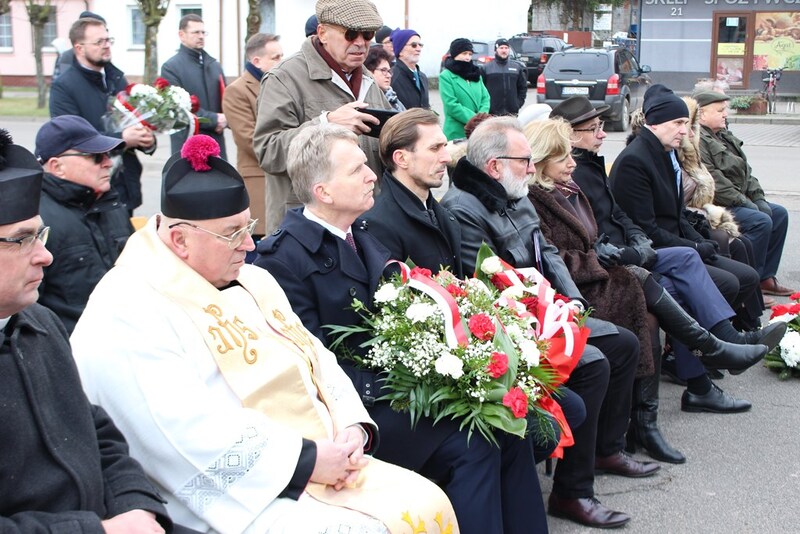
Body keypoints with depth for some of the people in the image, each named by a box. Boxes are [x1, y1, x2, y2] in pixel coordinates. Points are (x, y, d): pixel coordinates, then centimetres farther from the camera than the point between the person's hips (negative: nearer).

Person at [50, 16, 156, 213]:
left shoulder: (117, 78, 12)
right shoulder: (64, 87, -8)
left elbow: (134, 120, 14)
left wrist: (146, 139, -9)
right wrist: (122, 139, -22)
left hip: (126, 187, 6)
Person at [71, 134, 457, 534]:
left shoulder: (251, 281, 15)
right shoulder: (128, 316, -13)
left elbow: (316, 360, 15)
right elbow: (191, 432, -22)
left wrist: (351, 426, -5)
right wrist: (307, 460, -19)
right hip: (243, 499, -8)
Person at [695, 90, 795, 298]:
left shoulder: (724, 136, 18)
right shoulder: (698, 141, -16)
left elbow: (745, 171, 18)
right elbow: (714, 182, -23)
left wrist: (759, 199, 5)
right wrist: (743, 202, -17)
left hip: (739, 200, 11)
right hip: (716, 205, -11)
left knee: (779, 214, 9)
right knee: (761, 221, -25)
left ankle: (764, 277, 9)